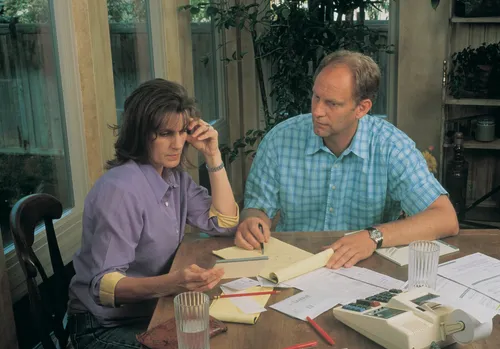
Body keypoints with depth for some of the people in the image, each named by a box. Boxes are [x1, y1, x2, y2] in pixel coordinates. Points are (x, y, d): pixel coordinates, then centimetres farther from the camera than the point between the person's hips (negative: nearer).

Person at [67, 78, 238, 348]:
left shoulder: (175, 176, 3)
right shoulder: (120, 189, -24)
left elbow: (224, 223, 1)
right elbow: (104, 285, -26)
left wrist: (212, 155, -7)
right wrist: (170, 283, -43)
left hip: (154, 312, 8)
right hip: (107, 327, -7)